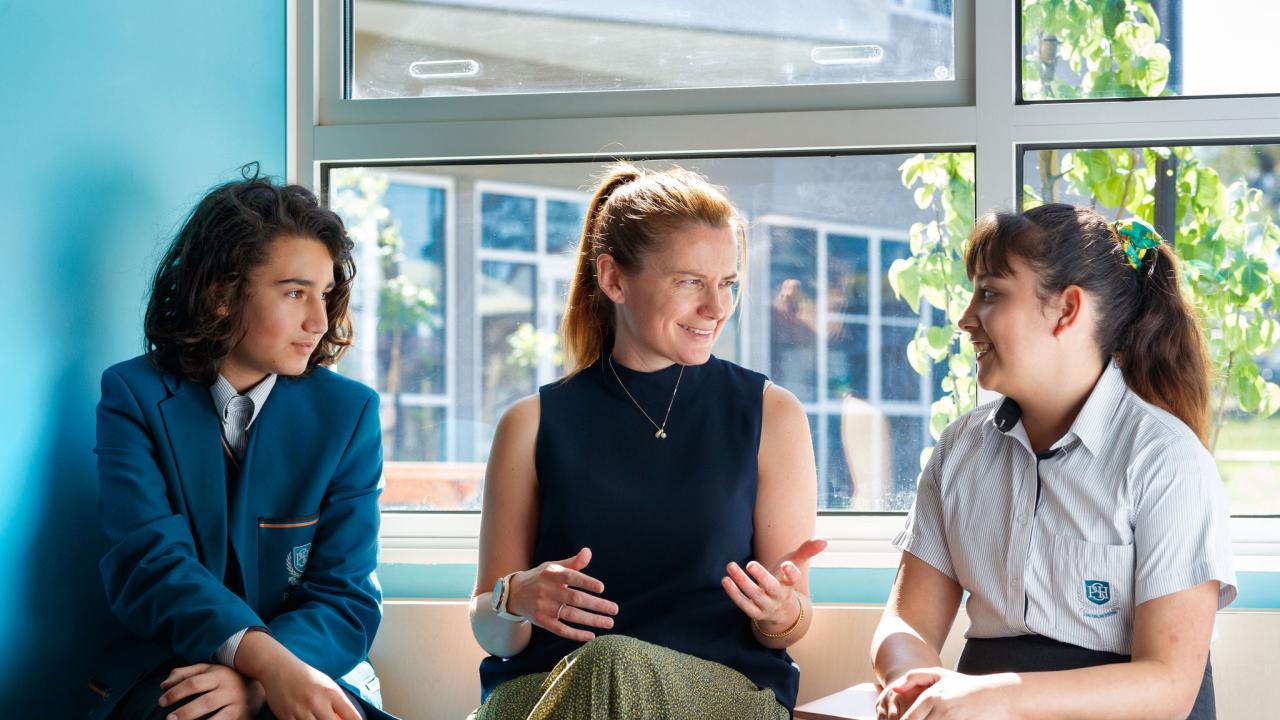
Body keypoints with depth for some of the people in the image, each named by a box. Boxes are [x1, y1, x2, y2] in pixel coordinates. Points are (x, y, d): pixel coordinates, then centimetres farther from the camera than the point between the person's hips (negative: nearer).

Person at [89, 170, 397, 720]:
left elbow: (348, 598, -2)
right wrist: (268, 660, -30)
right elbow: (147, 560, -12)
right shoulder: (133, 394, 1)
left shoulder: (349, 411, 4)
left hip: (312, 670, 2)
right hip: (168, 675, -2)